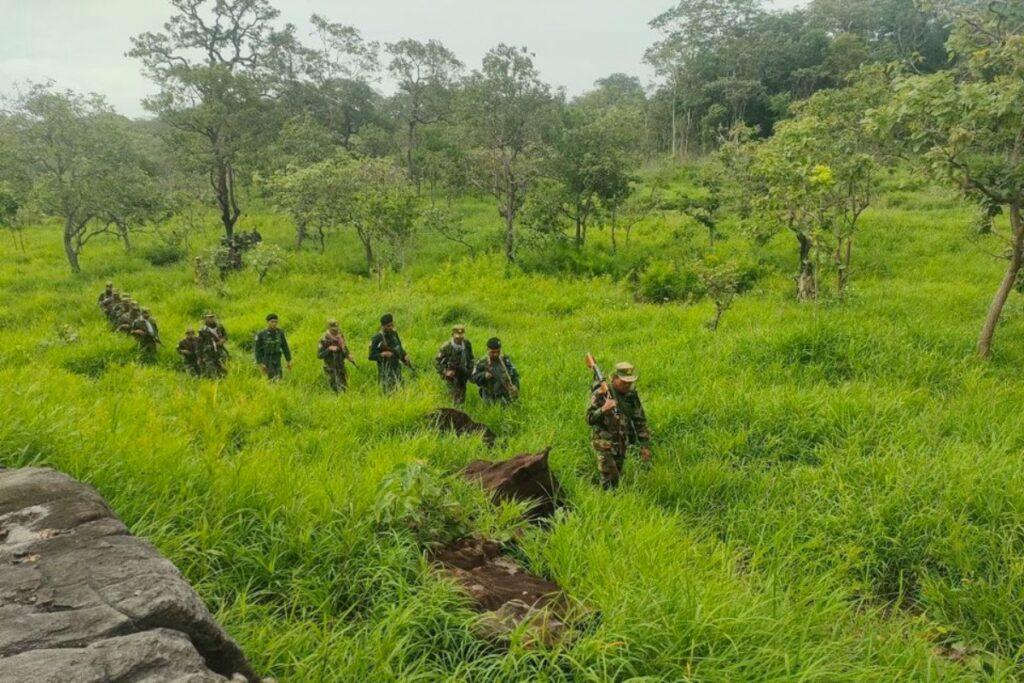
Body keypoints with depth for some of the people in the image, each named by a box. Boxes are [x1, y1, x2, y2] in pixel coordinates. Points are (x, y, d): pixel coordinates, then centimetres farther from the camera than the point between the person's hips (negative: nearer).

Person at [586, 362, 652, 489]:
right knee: (610, 480, -12)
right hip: (604, 444, -5)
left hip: (622, 444, 5)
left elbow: (640, 421, 6)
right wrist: (603, 409, -37)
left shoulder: (631, 394, -1)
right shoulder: (601, 393, -15)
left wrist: (645, 445, 3)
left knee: (617, 478, 13)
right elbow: (590, 419, -18)